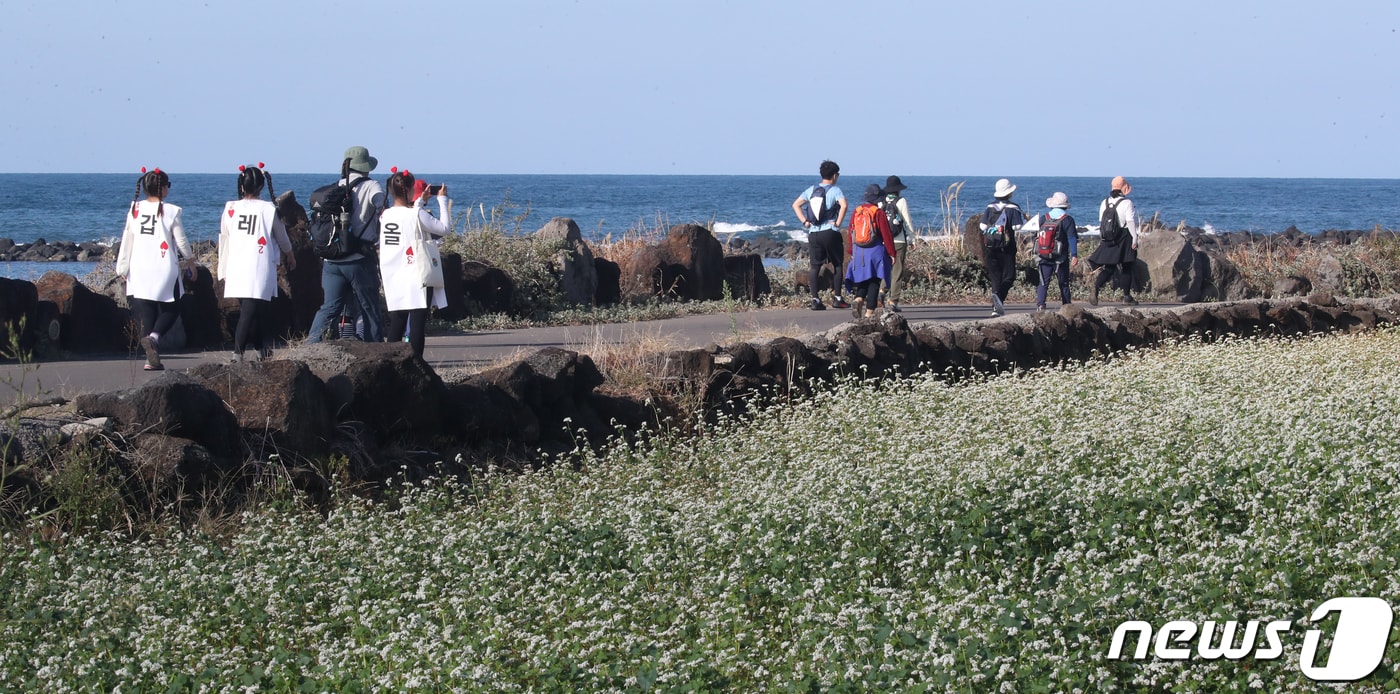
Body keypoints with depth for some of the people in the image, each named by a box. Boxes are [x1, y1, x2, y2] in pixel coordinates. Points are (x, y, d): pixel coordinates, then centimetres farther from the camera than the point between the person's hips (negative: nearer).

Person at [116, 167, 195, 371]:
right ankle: (153, 337, -20)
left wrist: (123, 267, 15)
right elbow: (181, 241, -1)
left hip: (139, 269, 3)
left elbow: (127, 239, 7)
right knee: (170, 310, 10)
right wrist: (190, 261, 15)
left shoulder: (135, 209, 3)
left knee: (145, 312, 9)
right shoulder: (171, 211, -7)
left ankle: (152, 359, 4)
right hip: (164, 270, -3)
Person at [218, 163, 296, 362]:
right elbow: (282, 238, 11)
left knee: (248, 310, 15)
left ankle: (261, 349, 23)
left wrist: (223, 271, 22)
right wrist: (290, 256, 31)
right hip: (260, 269, -4)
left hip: (235, 269, 4)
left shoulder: (230, 208, 4)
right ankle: (238, 353, -17)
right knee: (249, 312, -7)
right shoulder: (269, 209, -3)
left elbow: (224, 240, 12)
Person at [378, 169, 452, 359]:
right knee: (417, 322, -3)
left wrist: (420, 200, 26)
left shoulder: (385, 215, 4)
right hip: (417, 277, -6)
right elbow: (444, 228, -5)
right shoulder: (417, 215, -14)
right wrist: (442, 200, 3)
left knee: (396, 322, 11)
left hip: (394, 279, 6)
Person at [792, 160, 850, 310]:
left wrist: (804, 221, 7)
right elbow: (843, 205, -23)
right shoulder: (835, 190, -5)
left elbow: (795, 204, 10)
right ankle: (837, 298, 5)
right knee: (838, 265, 8)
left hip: (813, 233, 4)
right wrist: (838, 223, -13)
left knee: (815, 267, 6)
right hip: (830, 233, -4)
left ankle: (815, 300, 0)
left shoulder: (811, 190, 10)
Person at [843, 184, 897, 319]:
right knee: (874, 282, 2)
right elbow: (887, 234, -8)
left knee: (862, 280, 14)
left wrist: (851, 252, 21)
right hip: (875, 251, -4)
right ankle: (869, 312, -2)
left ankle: (858, 299, -13)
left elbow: (851, 234, 12)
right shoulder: (878, 213, -9)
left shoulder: (856, 212, 6)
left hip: (858, 252, 4)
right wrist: (891, 252, -1)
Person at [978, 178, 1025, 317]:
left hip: (991, 247, 4)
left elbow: (982, 226, 1)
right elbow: (1018, 227, -11)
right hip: (1007, 248, -4)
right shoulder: (1013, 208, -5)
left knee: (995, 276, 8)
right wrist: (1024, 218, 8)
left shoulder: (990, 207, 6)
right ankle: (999, 295, -27)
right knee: (1008, 276, 2)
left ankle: (996, 308, -1)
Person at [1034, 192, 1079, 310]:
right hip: (1061, 259, -2)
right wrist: (1074, 255, -10)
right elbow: (1072, 239, -10)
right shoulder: (1067, 220, -5)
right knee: (1064, 283, 8)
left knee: (1043, 283, 3)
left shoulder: (1043, 219, 6)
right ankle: (1066, 305, 8)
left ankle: (1040, 304, -14)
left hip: (1044, 258, 2)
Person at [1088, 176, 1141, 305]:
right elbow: (1130, 222, -14)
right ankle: (1127, 296, 11)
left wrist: (1103, 239, 18)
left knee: (1109, 268, 6)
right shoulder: (1127, 203, -11)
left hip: (1108, 240, 5)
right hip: (1125, 239, -5)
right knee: (1127, 268, 6)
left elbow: (1101, 222, 11)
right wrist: (1134, 239, -10)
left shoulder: (1104, 203, 7)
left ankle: (1096, 286, -18)